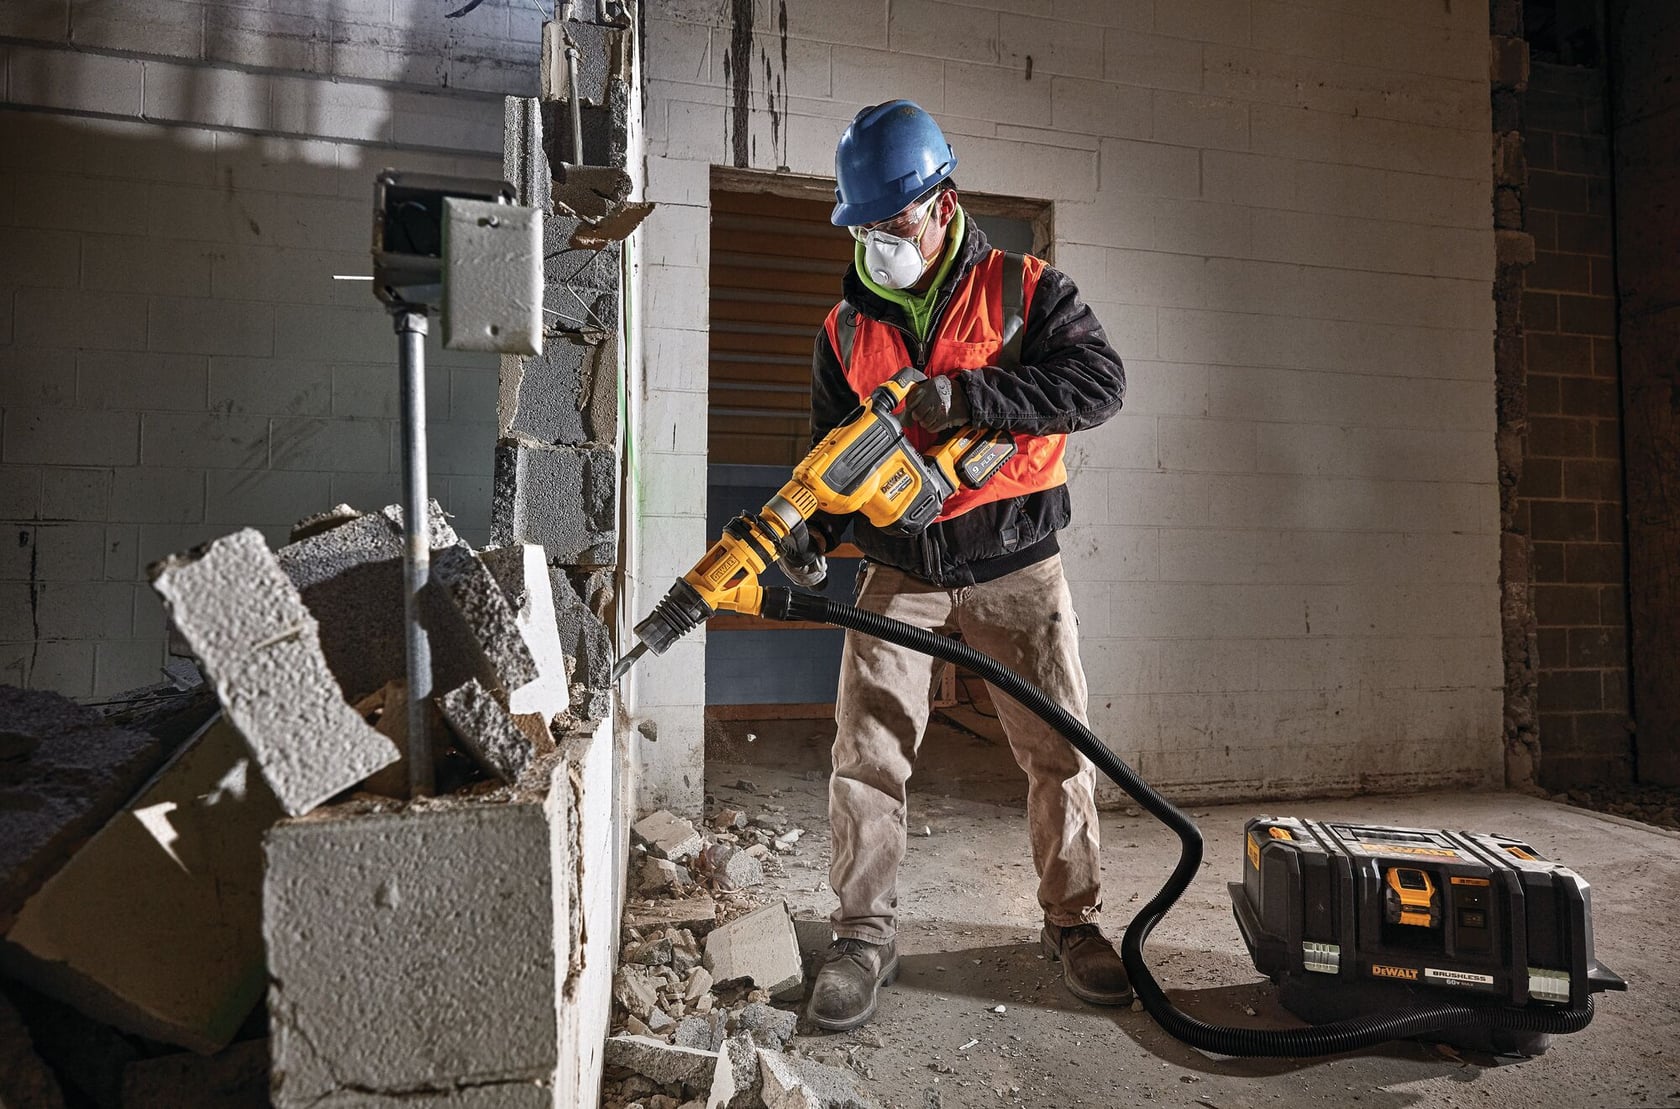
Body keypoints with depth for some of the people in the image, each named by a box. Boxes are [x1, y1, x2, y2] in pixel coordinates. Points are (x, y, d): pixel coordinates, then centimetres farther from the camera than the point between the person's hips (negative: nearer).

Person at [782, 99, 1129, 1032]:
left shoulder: (1023, 290, -1)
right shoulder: (846, 328, 8)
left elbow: (1100, 380, -15)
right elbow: (829, 447, 12)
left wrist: (966, 395, -25)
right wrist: (812, 531, -8)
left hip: (1014, 566, -1)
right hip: (898, 574, 2)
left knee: (1059, 751, 5)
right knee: (865, 754, -3)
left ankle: (1072, 922, 25)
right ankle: (863, 936, 12)